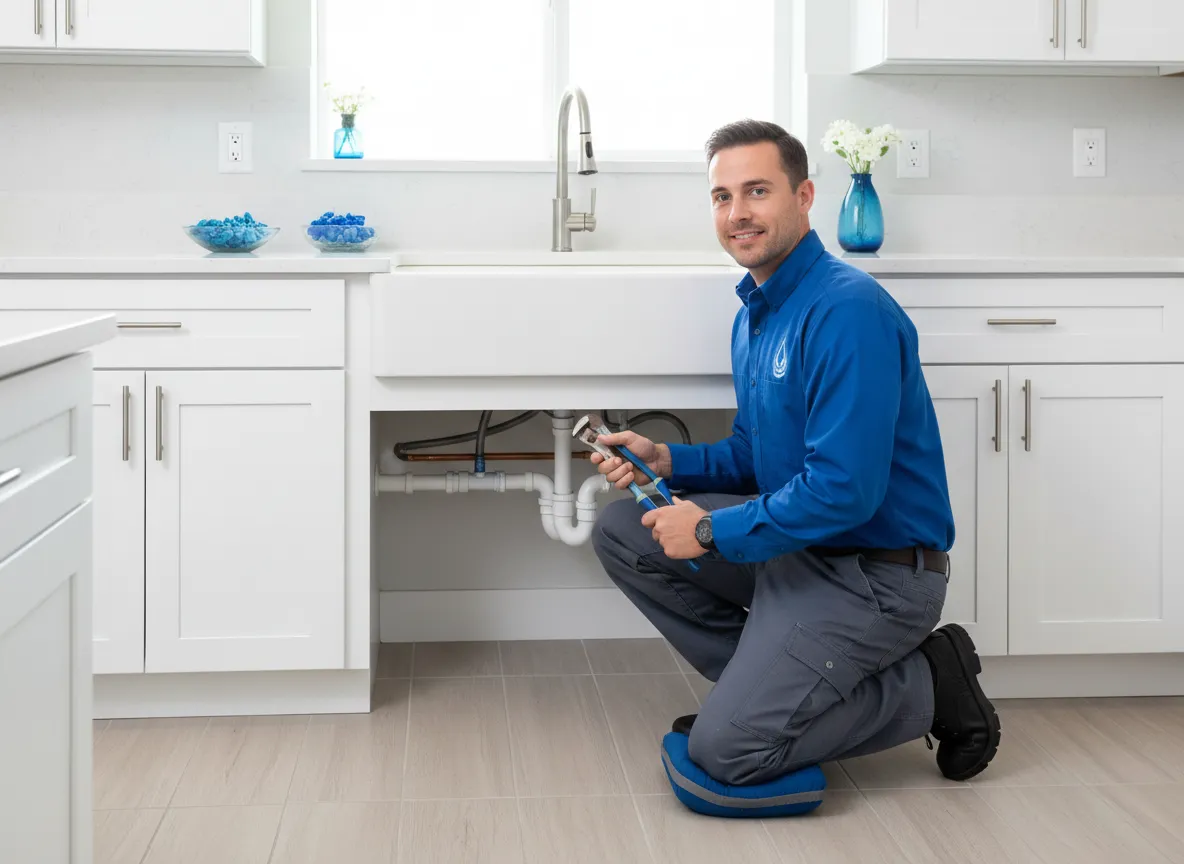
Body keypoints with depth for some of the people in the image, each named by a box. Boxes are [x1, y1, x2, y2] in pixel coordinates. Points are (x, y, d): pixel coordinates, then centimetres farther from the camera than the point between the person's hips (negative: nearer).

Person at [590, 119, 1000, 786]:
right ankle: (765, 684, 8)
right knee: (623, 530, 4)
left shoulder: (849, 310, -21)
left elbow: (846, 490, -28)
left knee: (727, 749, -15)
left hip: (875, 573, -9)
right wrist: (667, 462, 0)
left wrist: (712, 530, -18)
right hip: (796, 547, 9)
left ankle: (925, 687, 2)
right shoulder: (756, 313, 10)